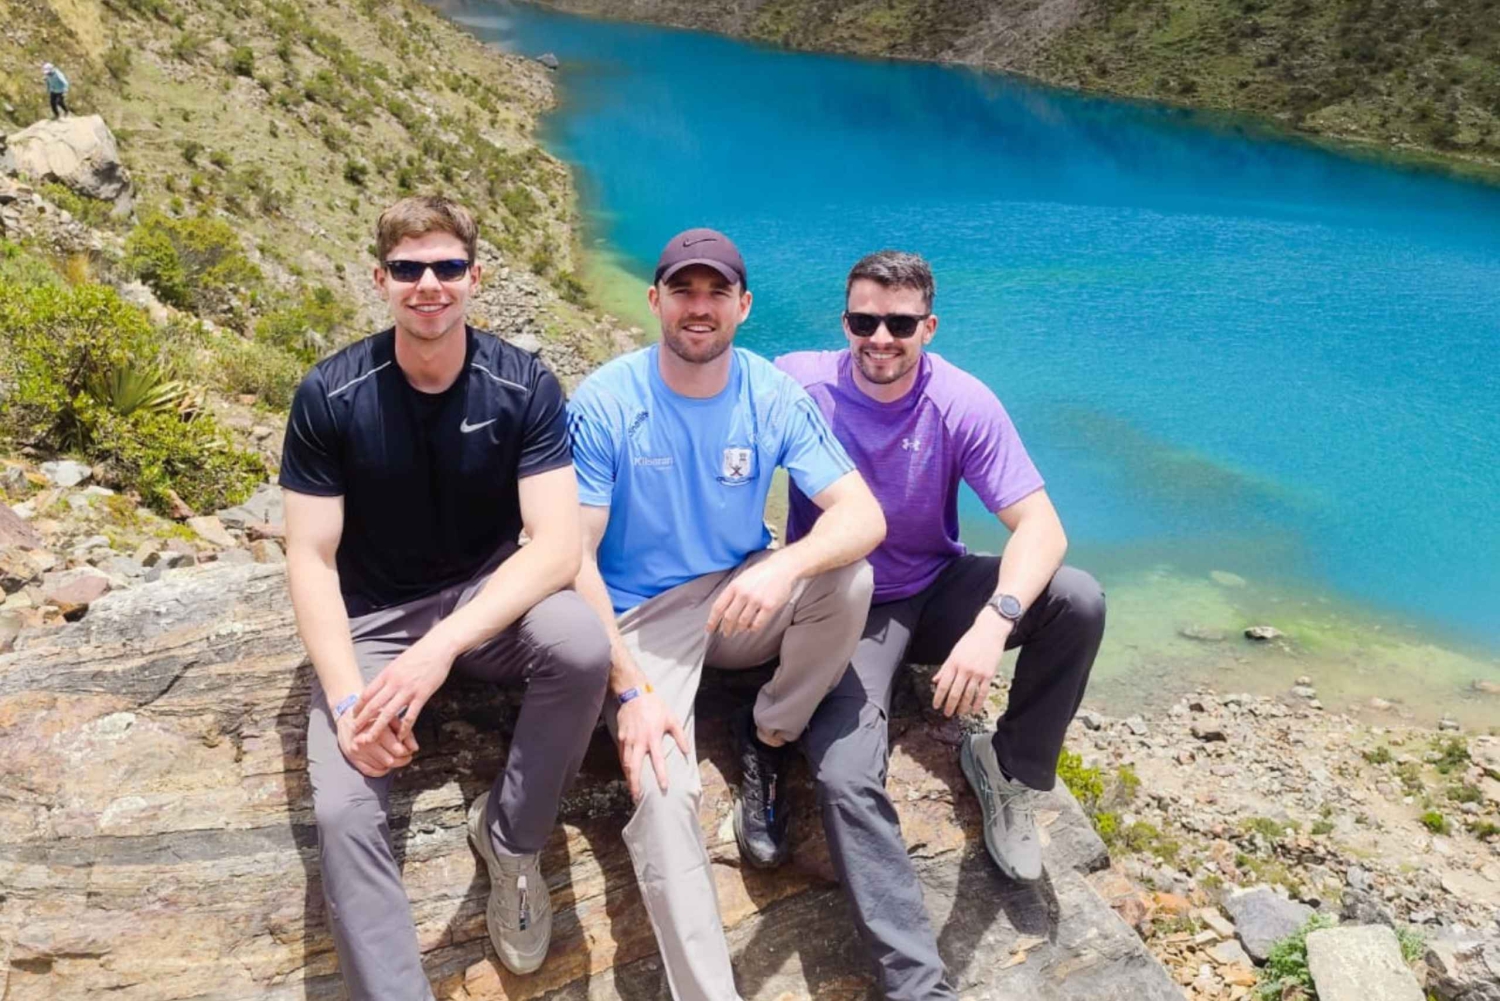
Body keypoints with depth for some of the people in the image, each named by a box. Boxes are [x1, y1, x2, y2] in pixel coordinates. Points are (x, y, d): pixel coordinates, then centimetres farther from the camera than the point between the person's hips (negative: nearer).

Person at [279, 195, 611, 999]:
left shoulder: (523, 386, -12)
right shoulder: (330, 396, -11)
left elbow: (556, 544, -20)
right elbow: (310, 559, -10)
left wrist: (444, 644, -34)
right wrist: (346, 698, -24)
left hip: (488, 600, 0)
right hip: (372, 619, 0)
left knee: (583, 645, -32)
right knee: (342, 811, -23)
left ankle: (509, 835, -5)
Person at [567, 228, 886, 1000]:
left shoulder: (775, 396, -7)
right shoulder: (604, 403, -14)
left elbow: (864, 515, -14)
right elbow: (573, 557, -15)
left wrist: (786, 566, -36)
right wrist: (631, 689, -24)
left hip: (741, 598, 3)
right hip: (643, 616, -3)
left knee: (848, 579, -27)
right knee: (662, 792, -26)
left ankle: (767, 740, 0)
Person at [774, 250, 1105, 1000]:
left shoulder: (963, 404, -13)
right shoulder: (798, 384, -15)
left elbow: (1040, 525, -19)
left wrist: (994, 622, -38)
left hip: (936, 591, 2)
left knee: (1078, 600, -23)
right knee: (844, 778, -26)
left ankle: (1008, 765, 3)